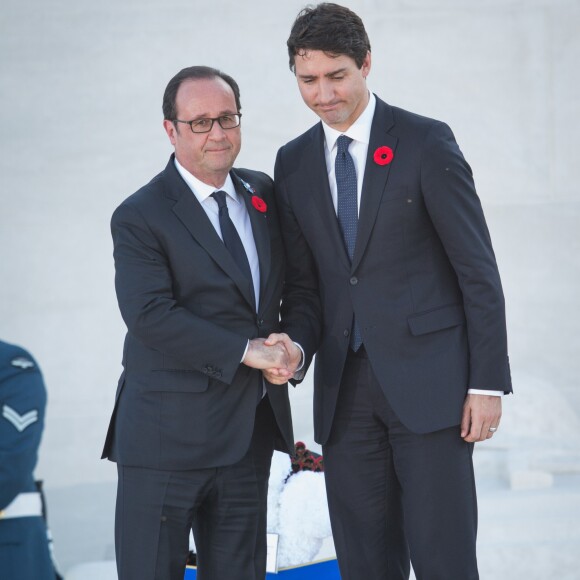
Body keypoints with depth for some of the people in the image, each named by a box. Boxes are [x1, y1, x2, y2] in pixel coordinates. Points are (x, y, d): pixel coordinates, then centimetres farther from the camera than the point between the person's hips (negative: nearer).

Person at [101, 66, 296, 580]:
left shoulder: (262, 192, 13)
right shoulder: (140, 218, -8)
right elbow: (151, 317, -19)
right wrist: (245, 350, -20)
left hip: (249, 435, 6)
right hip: (167, 439, -6)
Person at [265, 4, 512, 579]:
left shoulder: (426, 142, -3)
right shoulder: (294, 163, 11)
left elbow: (478, 269, -4)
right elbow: (304, 281, 15)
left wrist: (487, 382, -9)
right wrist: (295, 343, -7)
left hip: (428, 380, -4)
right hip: (345, 392, 5)